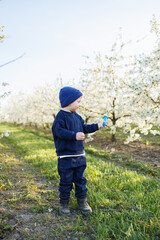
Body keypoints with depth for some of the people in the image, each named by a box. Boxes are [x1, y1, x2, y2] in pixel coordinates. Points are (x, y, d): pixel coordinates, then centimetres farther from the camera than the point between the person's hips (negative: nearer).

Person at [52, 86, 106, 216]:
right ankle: (64, 202, 24)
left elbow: (84, 128, 20)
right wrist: (74, 135, -32)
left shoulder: (77, 116, 12)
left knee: (80, 179, 14)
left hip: (79, 154, 7)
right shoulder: (61, 116, -13)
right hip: (66, 156, -7)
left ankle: (82, 201, 27)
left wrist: (97, 126, 13)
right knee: (66, 180, 6)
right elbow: (59, 131, -23)